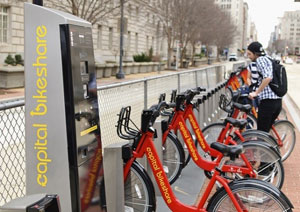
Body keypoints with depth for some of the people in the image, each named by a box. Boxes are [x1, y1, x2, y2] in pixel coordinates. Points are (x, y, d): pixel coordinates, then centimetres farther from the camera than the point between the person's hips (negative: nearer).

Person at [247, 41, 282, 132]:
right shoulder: (269, 59, 21)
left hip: (267, 101, -9)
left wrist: (256, 92, -17)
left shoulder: (260, 60, -7)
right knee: (265, 131, 18)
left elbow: (268, 77, -22)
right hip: (278, 101, 9)